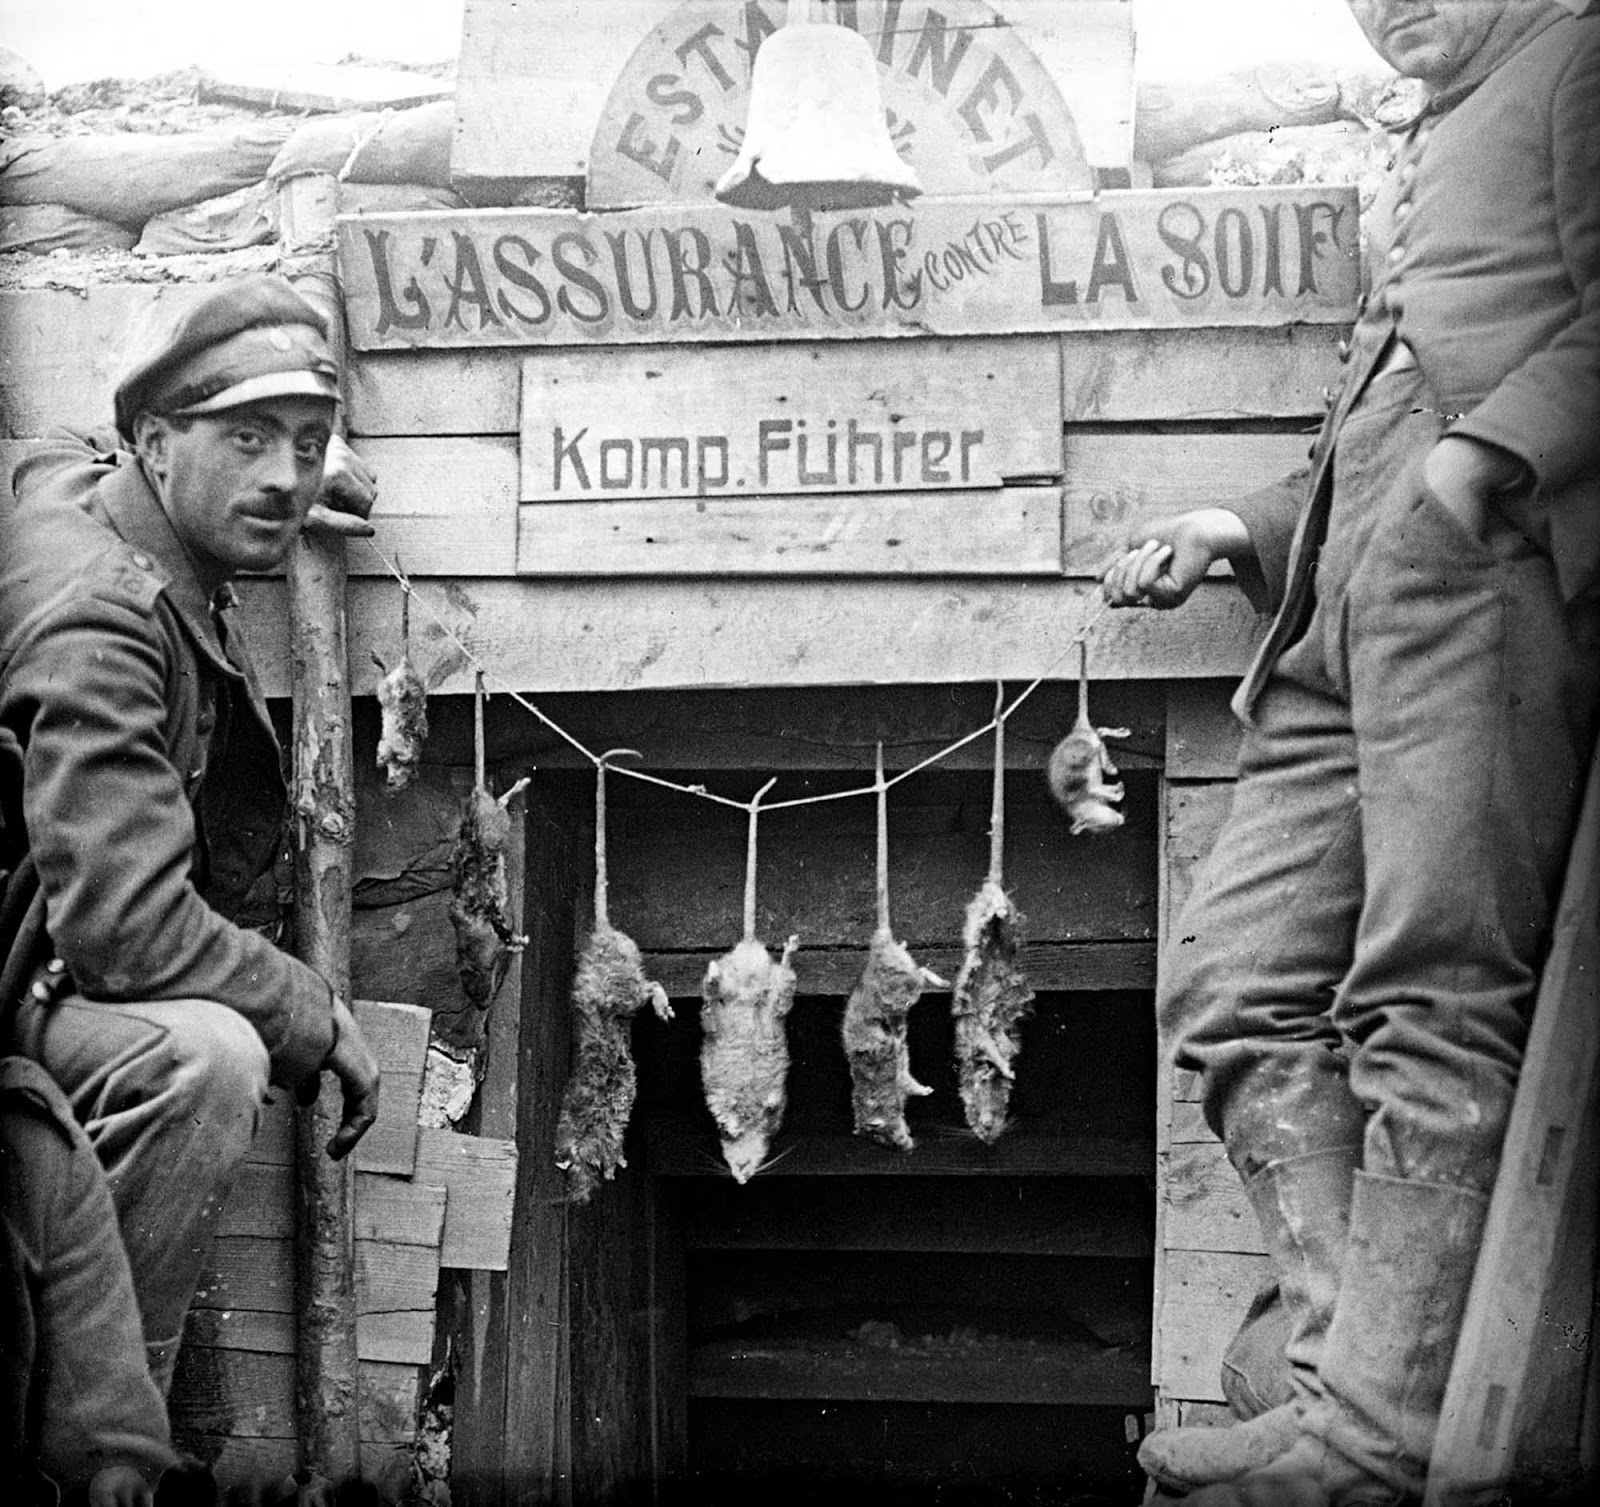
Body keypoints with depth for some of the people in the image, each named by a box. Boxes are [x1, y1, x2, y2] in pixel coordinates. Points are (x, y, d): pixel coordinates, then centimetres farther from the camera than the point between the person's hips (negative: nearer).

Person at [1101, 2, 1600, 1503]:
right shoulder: (1415, 163, 35)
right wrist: (1241, 529, 20)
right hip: (1345, 618, 9)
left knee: (1435, 999, -16)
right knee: (1230, 978, -4)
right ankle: (1352, 1347, -8)